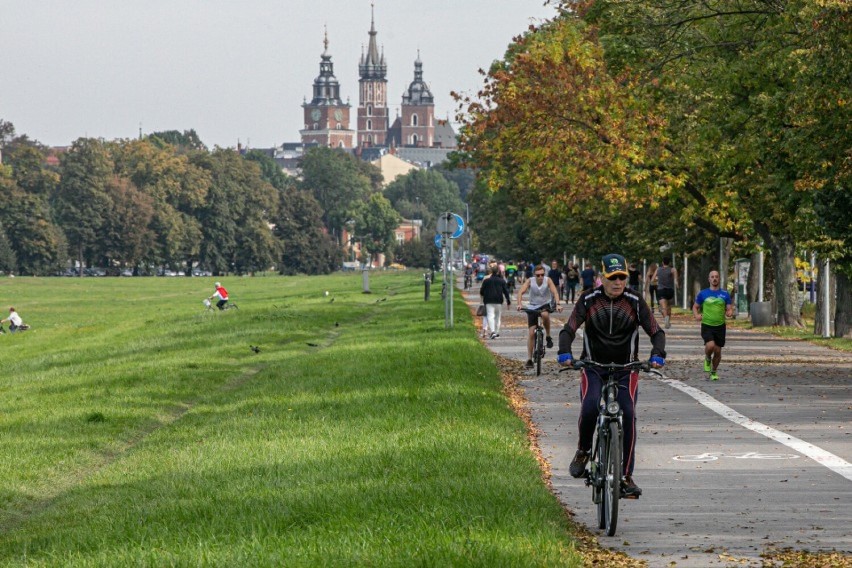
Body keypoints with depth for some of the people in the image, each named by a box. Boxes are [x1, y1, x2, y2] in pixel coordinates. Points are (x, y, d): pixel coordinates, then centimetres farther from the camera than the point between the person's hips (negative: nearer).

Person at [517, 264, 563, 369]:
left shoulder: (548, 280, -16)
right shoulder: (530, 281, -16)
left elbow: (555, 292, -26)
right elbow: (521, 292, -25)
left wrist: (557, 304, -43)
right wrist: (519, 304, -43)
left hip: (545, 304, -1)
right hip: (533, 306, 1)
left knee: (545, 314, -38)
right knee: (531, 332, -5)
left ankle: (548, 336, -14)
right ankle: (529, 359, 3)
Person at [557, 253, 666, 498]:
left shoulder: (635, 301, -4)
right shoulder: (589, 300, -6)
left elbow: (656, 331, -7)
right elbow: (569, 329, -11)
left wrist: (657, 354, -27)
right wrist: (564, 353, -31)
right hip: (594, 367, -1)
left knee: (628, 415, -15)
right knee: (590, 408, -26)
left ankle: (626, 477, -9)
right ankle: (583, 451, 4)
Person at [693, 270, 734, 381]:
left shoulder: (725, 294, 4)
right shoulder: (703, 294, 3)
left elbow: (730, 309, 6)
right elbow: (695, 307, 12)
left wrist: (730, 313, -18)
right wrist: (697, 315, -9)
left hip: (720, 326, 2)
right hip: (707, 326, -2)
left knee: (718, 351, 5)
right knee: (710, 345, -26)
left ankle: (714, 372, 27)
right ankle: (707, 359, 7)